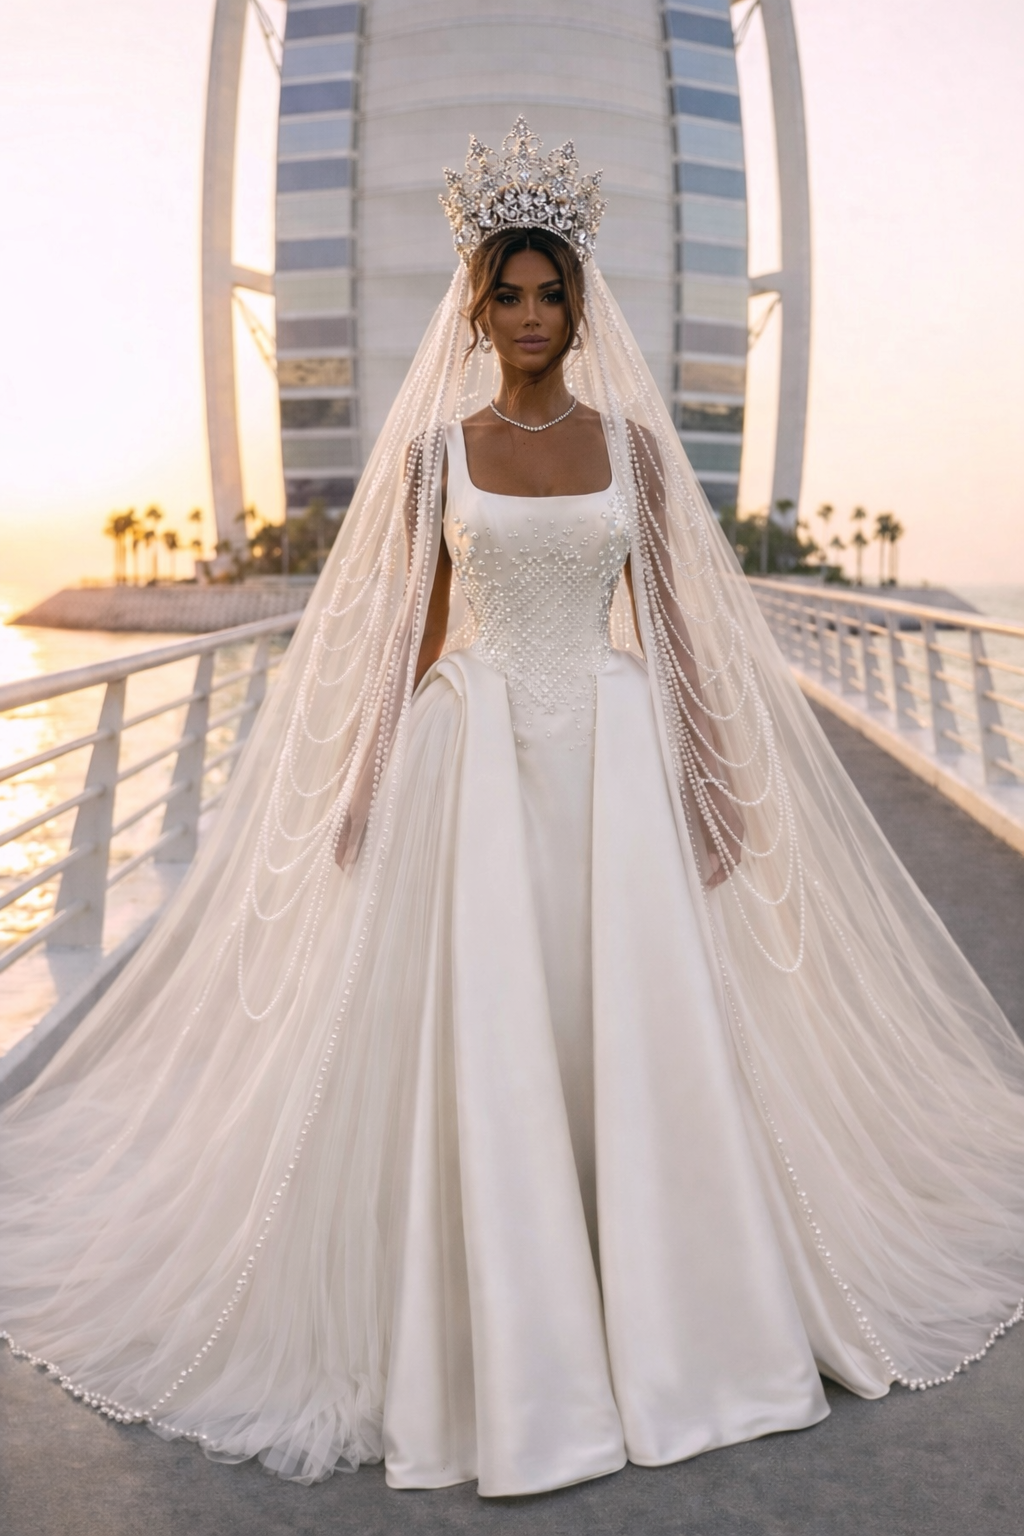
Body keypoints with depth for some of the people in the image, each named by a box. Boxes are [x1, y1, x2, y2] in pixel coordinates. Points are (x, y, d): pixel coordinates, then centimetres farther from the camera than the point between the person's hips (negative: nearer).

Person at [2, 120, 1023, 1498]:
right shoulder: (436, 450, 5)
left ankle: (661, 1317, 23)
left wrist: (703, 772, 4)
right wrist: (379, 786, 3)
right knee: (480, 1037, 0)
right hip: (475, 754, -1)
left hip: (611, 750, 1)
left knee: (636, 1025, 2)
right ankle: (510, 1356, 17)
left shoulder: (632, 440, 7)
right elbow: (413, 633, 6)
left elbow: (671, 617, 8)